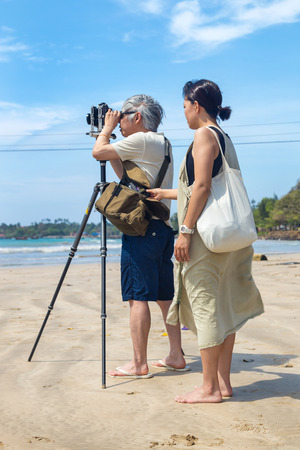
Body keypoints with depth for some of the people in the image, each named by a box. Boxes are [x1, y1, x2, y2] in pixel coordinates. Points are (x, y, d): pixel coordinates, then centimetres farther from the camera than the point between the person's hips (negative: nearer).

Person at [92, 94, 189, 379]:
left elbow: (98, 152, -7)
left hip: (141, 227, -9)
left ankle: (139, 364, -3)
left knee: (138, 296, -6)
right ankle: (176, 356, 16)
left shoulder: (142, 141, -9)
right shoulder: (162, 144, 20)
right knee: (164, 295, 11)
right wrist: (110, 148, 23)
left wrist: (107, 128, 10)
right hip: (162, 228, 10)